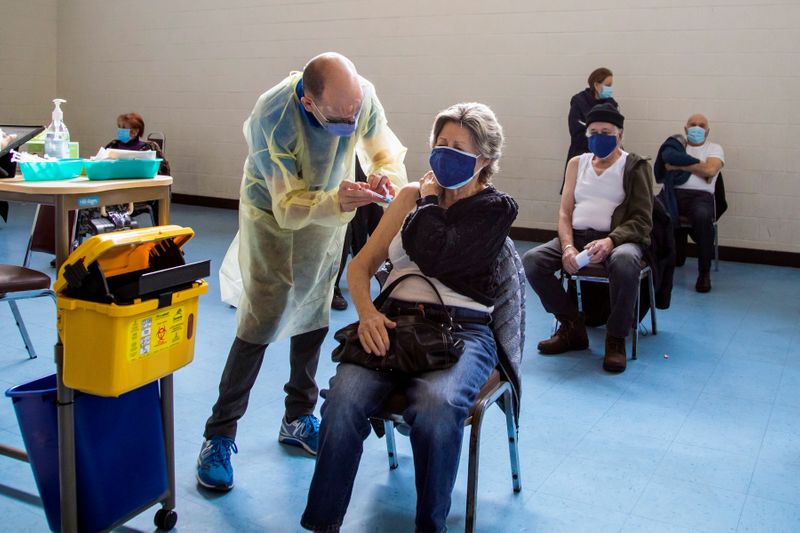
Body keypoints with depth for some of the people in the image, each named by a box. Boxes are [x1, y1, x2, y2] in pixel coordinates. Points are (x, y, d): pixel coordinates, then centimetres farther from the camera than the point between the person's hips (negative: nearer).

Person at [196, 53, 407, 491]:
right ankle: (219, 436, 3)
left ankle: (299, 420, 27)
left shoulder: (364, 97, -24)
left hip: (327, 216, 5)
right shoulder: (273, 116, -36)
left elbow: (385, 153, -10)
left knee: (313, 316, 11)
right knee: (261, 321, -10)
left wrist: (387, 176, -34)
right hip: (272, 215, -5)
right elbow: (288, 207, -32)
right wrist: (337, 201, -51)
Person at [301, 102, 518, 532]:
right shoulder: (412, 195, 18)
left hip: (462, 328, -3)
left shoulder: (496, 208, 5)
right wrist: (366, 312, -8)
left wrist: (430, 197, 5)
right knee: (345, 398, -28)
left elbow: (433, 256, -12)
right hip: (394, 321, 3)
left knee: (436, 406, -36)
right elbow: (361, 265, 12)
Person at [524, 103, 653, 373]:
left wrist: (610, 241, -23)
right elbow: (565, 212, 11)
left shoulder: (636, 167, 5)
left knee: (625, 262, -40)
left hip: (618, 238, -4)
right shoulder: (577, 163, 17)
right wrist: (567, 246, -10)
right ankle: (572, 327, -2)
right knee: (531, 261, -22)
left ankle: (616, 339, -17)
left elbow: (642, 220, -3)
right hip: (577, 235, 4)